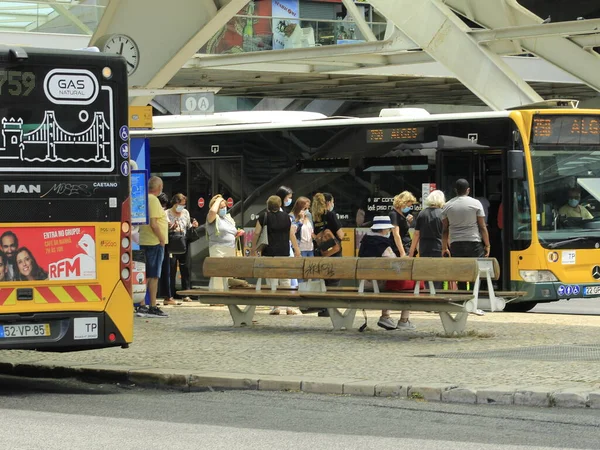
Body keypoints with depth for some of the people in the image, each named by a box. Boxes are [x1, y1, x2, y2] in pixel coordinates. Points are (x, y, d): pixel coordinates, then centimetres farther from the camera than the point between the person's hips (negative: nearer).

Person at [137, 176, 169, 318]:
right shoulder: (153, 200, -15)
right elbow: (153, 224, -21)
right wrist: (162, 239, -13)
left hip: (144, 242, 9)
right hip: (155, 242, -9)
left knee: (146, 276, 12)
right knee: (153, 276, -5)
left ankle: (142, 306, 14)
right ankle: (153, 308, -4)